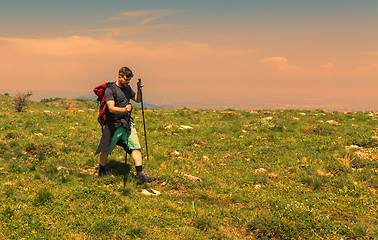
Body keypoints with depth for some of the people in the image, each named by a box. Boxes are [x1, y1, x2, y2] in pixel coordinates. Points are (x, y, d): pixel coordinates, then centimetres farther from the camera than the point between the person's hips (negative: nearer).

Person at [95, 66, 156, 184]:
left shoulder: (127, 88, 11)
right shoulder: (110, 90, -11)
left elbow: (138, 99, 24)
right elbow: (111, 108, -22)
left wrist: (139, 89, 5)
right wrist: (124, 109, -40)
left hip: (127, 124, 5)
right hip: (113, 125, -5)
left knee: (135, 147, -9)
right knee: (106, 150, 9)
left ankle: (140, 175, -12)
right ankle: (101, 171, 33)